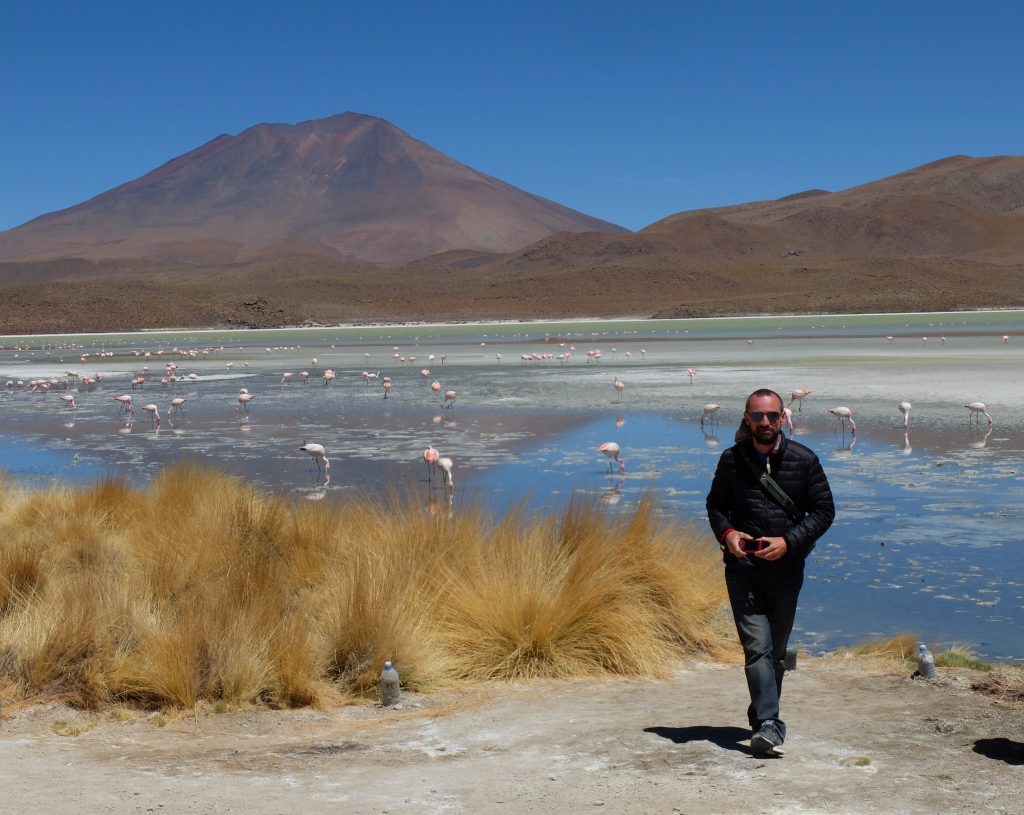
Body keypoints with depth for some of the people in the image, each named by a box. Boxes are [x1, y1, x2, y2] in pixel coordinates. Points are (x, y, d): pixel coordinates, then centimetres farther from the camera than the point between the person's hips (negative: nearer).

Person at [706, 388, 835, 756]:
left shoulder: (803, 460, 0)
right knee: (757, 648, -12)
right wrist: (726, 533, -6)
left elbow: (824, 510, 3)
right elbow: (715, 504, 15)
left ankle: (761, 719, 28)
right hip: (743, 570, -1)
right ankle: (768, 724, -16)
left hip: (786, 570, 1)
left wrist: (788, 541, -11)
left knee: (776, 651, 11)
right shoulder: (732, 460, 3)